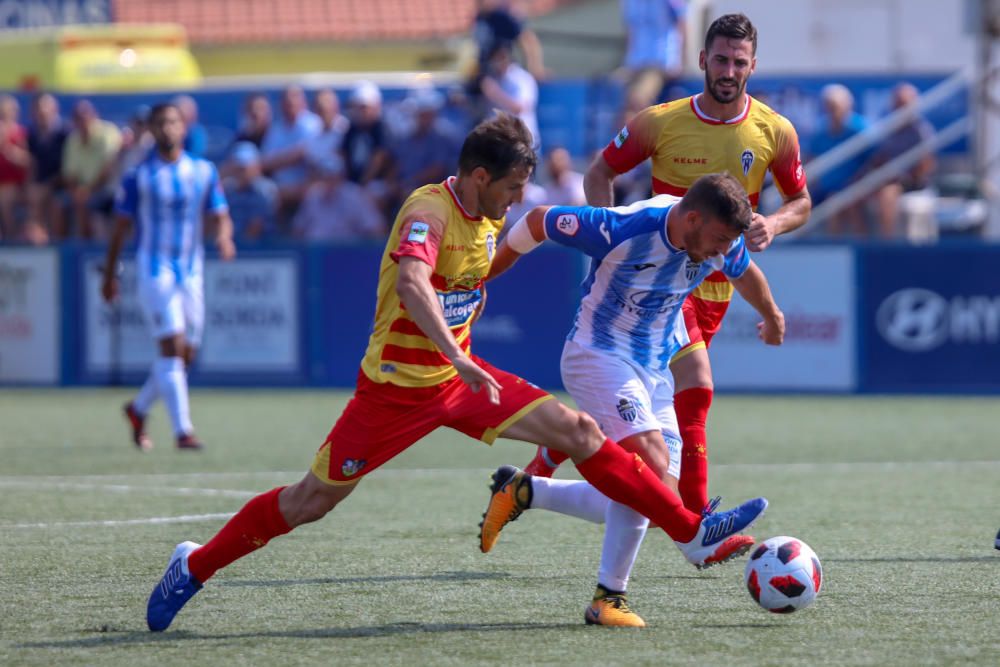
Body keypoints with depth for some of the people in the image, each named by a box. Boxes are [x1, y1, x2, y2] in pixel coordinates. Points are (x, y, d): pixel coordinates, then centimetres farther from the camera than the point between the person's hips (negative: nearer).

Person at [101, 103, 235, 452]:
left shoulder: (204, 171, 6)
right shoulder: (138, 176, -3)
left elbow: (220, 217, 5)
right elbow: (120, 227, 3)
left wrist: (224, 237, -19)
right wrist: (110, 274, 4)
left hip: (192, 270, 5)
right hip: (155, 268, -5)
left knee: (186, 354, 9)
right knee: (172, 345, -17)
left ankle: (139, 408, 33)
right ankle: (182, 430, -19)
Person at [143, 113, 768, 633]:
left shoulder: (490, 216, 3)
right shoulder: (429, 210, -23)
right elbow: (411, 283, -42)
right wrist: (457, 358, -52)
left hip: (459, 374, 7)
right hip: (399, 382, -7)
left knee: (580, 431, -3)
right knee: (311, 503, 0)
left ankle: (693, 533, 0)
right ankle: (194, 568, 19)